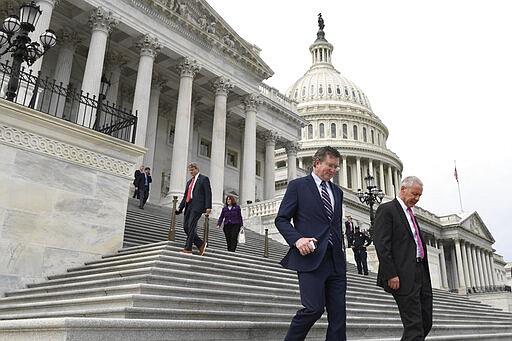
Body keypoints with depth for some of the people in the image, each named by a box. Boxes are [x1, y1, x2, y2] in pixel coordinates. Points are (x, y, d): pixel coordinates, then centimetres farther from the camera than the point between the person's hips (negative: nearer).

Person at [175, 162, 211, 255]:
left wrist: (208, 207, -15)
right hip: (188, 206, 8)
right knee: (186, 227, 2)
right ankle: (201, 244, 12)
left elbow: (208, 193, -5)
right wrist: (180, 208, 14)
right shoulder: (189, 182, 26)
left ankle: (188, 248, -11)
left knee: (191, 226, -13)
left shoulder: (204, 179, 4)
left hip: (197, 206, -8)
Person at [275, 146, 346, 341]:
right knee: (314, 308, -13)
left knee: (338, 313, 3)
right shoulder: (298, 186, 3)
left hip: (335, 260, 6)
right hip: (311, 257, -6)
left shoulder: (337, 191, 21)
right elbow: (281, 219, -1)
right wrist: (297, 239, -17)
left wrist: (340, 249, 16)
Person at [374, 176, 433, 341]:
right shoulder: (386, 210, -5)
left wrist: (425, 275, 16)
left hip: (421, 276, 9)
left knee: (426, 323, 10)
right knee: (414, 326, -8)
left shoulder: (411, 214, 23)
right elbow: (381, 244, -14)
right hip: (403, 278, -9)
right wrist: (390, 275, -20)